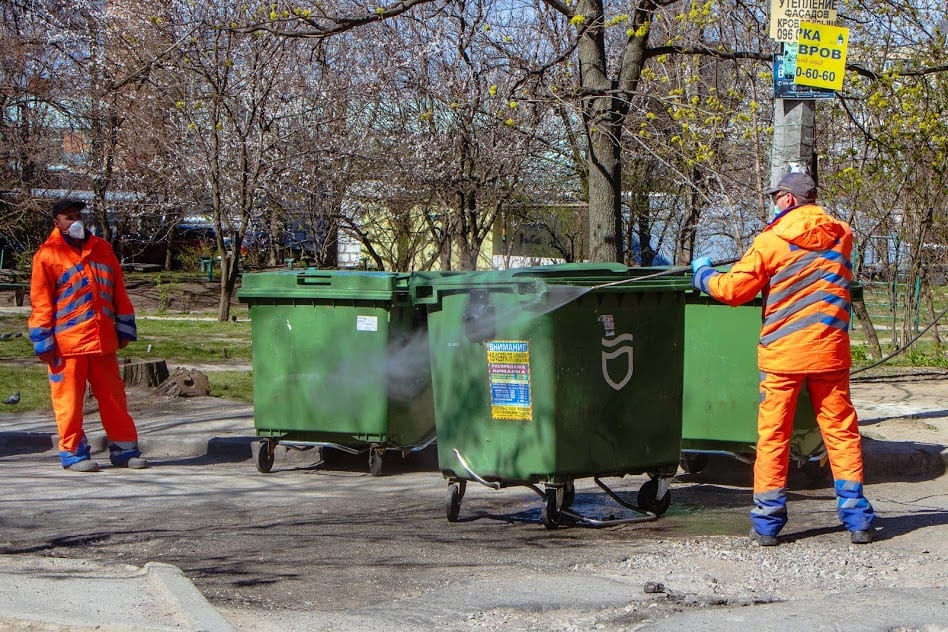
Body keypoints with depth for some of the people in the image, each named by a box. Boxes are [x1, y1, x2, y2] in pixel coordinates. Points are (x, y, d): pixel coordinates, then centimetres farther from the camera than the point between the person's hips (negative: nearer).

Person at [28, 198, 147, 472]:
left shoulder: (101, 248, 13)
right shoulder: (48, 254, -1)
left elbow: (118, 291, 17)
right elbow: (41, 302, -4)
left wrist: (124, 327, 13)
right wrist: (44, 341, -8)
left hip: (103, 339, 4)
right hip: (66, 342, -4)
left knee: (113, 397, 7)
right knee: (69, 398, 0)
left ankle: (124, 450, 13)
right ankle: (73, 453, 10)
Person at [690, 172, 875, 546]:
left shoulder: (771, 241, -7)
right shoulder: (841, 236, 5)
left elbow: (732, 290, -6)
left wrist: (703, 273, 14)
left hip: (782, 351, -3)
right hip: (830, 349, 3)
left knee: (772, 434, 5)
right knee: (840, 430, 8)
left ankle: (767, 521, 7)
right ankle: (857, 518, 6)